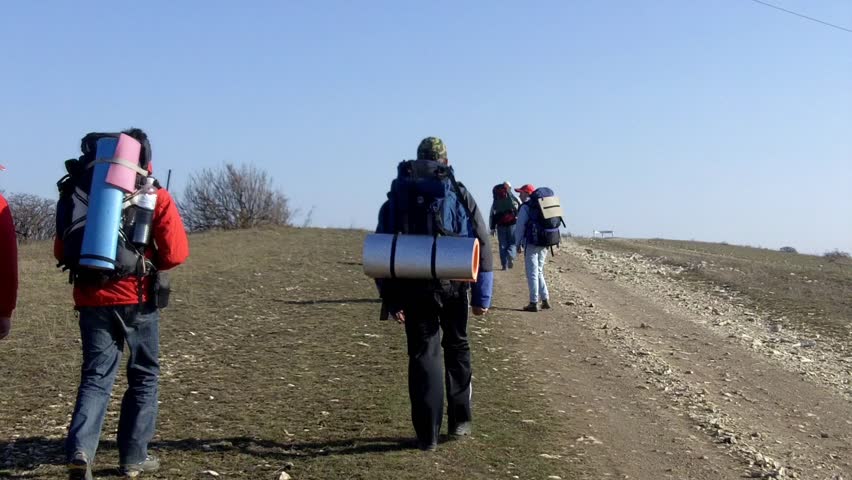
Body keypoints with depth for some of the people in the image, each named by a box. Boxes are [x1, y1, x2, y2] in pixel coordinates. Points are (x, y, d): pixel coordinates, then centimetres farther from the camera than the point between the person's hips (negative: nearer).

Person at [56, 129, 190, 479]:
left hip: (91, 299, 3)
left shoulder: (81, 191, 6)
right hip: (136, 298, -3)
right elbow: (176, 253, -8)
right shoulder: (154, 195, -4)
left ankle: (80, 449, -13)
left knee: (95, 377, 8)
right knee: (144, 376, 12)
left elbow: (61, 252, 10)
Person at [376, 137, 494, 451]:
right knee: (457, 348, 19)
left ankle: (427, 434, 3)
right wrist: (482, 296, 3)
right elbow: (482, 245, -1)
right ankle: (460, 421, 25)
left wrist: (391, 300, 7)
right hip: (455, 286, 0)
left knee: (423, 355, 6)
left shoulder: (397, 198, 8)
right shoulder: (459, 194, 5)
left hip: (415, 289, 0)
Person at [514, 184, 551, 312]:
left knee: (532, 273, -3)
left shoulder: (525, 207, -7)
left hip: (531, 244, -7)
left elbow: (520, 227, -9)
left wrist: (518, 243, 0)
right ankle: (545, 299, 14)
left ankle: (533, 303, -3)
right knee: (539, 271, 18)